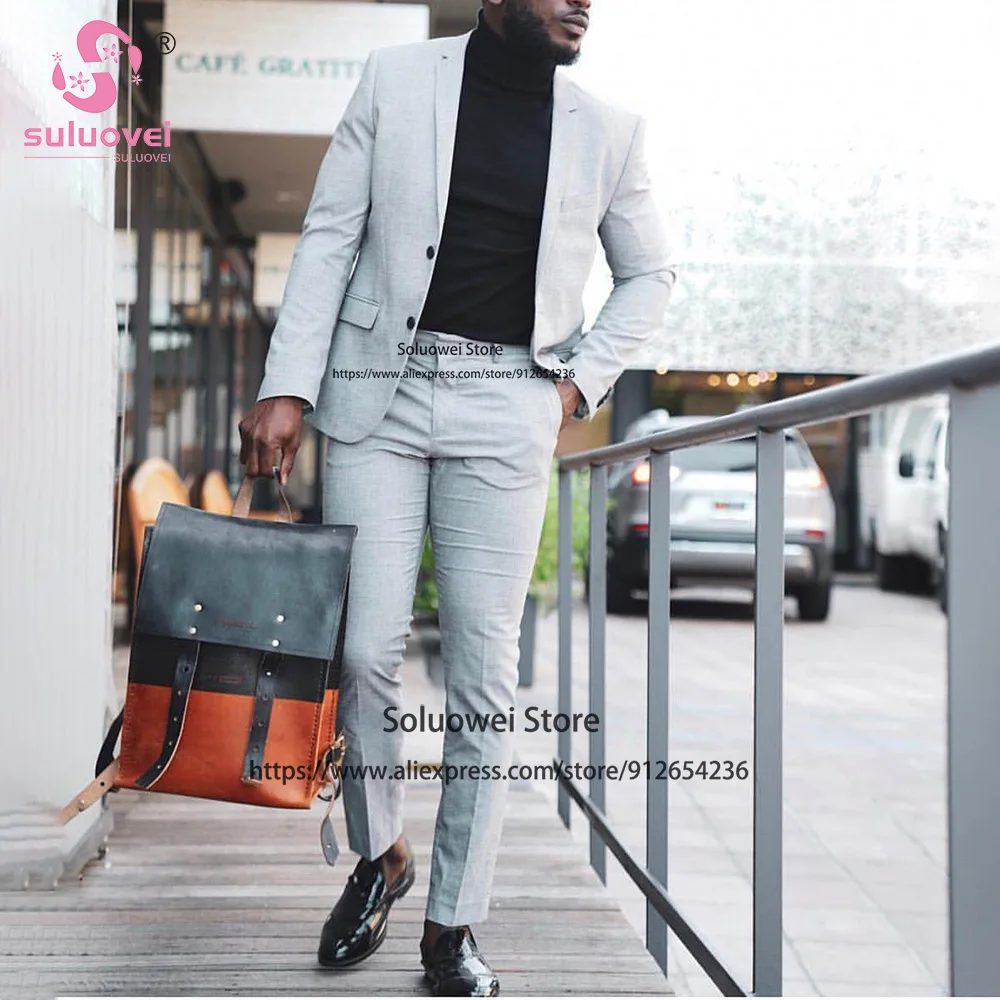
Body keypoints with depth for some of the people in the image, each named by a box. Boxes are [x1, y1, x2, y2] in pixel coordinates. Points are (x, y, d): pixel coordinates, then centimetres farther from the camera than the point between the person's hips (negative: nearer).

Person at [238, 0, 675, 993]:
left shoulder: (608, 129, 9)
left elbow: (649, 275, 21)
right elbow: (330, 236, 3)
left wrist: (581, 380, 7)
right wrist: (287, 387, -6)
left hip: (506, 409, 1)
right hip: (378, 391, 0)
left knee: (483, 675, -1)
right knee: (364, 651, -5)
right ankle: (375, 855, 22)